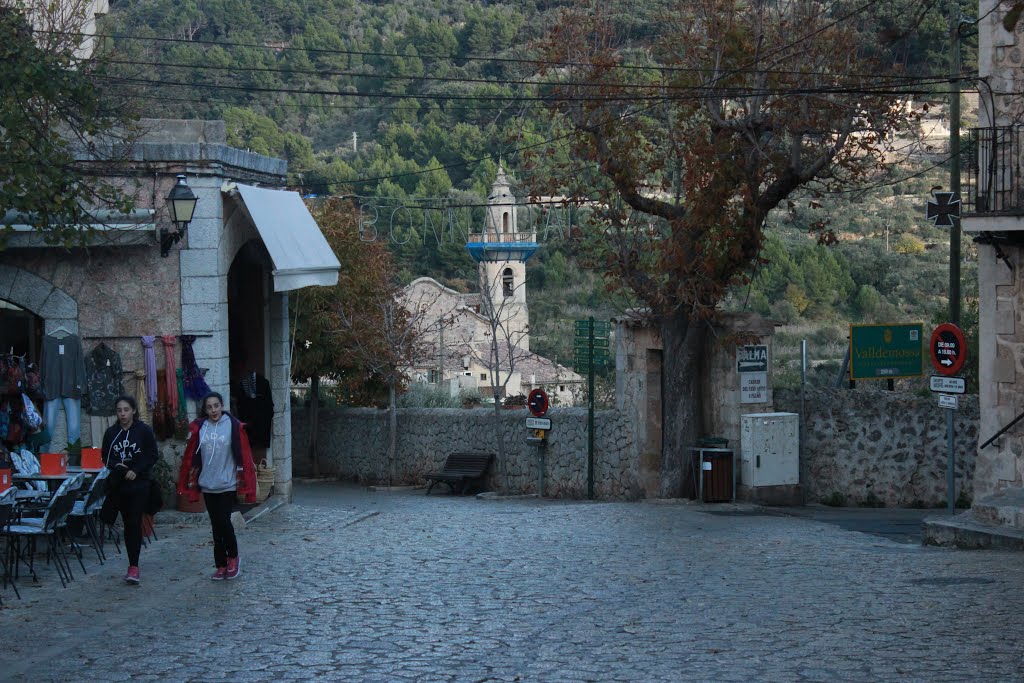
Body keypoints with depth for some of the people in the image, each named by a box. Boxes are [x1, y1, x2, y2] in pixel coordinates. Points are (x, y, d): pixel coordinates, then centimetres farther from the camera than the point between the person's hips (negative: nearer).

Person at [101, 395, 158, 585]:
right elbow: (105, 457, 11)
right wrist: (117, 466, -9)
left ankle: (134, 567, -12)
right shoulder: (111, 432, 7)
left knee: (135, 524, -11)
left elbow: (153, 456, -2)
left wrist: (136, 471, -13)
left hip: (139, 484, -4)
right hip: (118, 485, 4)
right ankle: (133, 565, 16)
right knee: (127, 524, 8)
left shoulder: (144, 431, -3)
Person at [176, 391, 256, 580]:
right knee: (216, 526, 8)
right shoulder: (198, 428, 3)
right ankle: (221, 565, 16)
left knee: (223, 521, -10)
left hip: (228, 484, -3)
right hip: (208, 485, 3)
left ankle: (233, 558, 12)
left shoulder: (234, 426, -5)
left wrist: (245, 484, -8)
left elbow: (244, 456, -5)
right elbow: (190, 457, 7)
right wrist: (190, 481, 5)